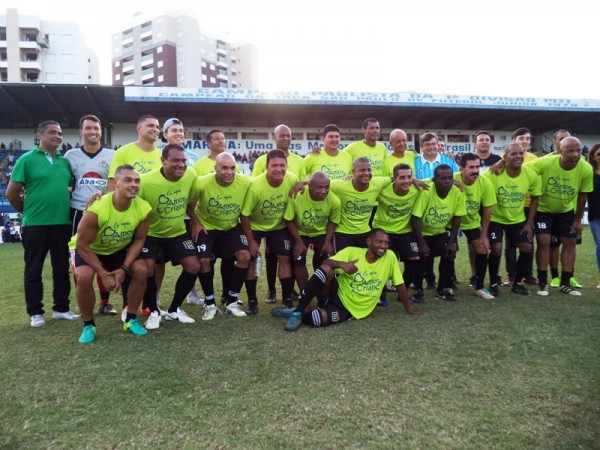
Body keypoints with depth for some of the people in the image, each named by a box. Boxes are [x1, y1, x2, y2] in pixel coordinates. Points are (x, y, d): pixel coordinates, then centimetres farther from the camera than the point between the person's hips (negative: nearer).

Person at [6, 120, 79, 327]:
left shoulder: (65, 161, 9)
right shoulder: (27, 159, -4)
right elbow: (11, 192, -3)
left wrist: (64, 208, 10)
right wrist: (28, 211, 5)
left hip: (63, 223, 5)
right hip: (35, 224, -4)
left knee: (62, 269, 11)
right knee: (33, 270, 5)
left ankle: (61, 308, 23)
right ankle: (35, 312, 16)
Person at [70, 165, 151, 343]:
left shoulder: (144, 209, -24)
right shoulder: (96, 210, -35)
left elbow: (139, 240, -11)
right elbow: (82, 245, -25)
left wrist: (124, 268, -21)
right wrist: (103, 274, -26)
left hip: (119, 249, 4)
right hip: (87, 248, -3)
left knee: (141, 270, -17)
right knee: (84, 277, -29)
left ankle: (131, 320, 3)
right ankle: (88, 325, -4)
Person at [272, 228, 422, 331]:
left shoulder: (390, 257, -6)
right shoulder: (352, 252, -7)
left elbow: (400, 285, 3)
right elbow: (325, 263, -14)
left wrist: (409, 310, 9)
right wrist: (342, 264, -33)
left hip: (349, 310, -1)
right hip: (336, 296, 1)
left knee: (319, 318, -33)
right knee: (327, 269, -31)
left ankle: (299, 314, 0)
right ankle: (298, 310, -22)